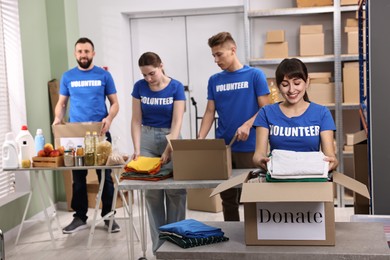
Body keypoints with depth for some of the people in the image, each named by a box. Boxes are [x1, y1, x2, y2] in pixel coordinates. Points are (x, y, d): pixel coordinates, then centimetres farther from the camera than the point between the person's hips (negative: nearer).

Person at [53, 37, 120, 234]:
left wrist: (109, 118, -16)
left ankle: (108, 216, 13)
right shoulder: (68, 76, 7)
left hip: (100, 133, -1)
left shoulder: (103, 75, 3)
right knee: (78, 178, 7)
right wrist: (58, 119, -9)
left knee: (105, 176, 3)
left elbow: (114, 103, 4)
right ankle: (80, 217, 17)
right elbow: (61, 103, 11)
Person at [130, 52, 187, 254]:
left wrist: (168, 150, -28)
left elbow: (177, 122, -16)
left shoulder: (176, 87, -11)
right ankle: (159, 247, 10)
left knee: (176, 191, -1)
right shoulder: (139, 87, -4)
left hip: (171, 137, -2)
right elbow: (136, 121, -3)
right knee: (152, 193, 2)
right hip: (147, 139, 2)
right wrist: (137, 149, -14)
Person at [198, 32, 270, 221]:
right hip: (222, 147, 4)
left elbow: (265, 108, -5)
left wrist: (247, 125, -20)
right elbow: (210, 112, 7)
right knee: (227, 197, 12)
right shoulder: (214, 80, 8)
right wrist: (200, 138, -6)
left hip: (248, 147, -4)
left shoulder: (255, 75, -3)